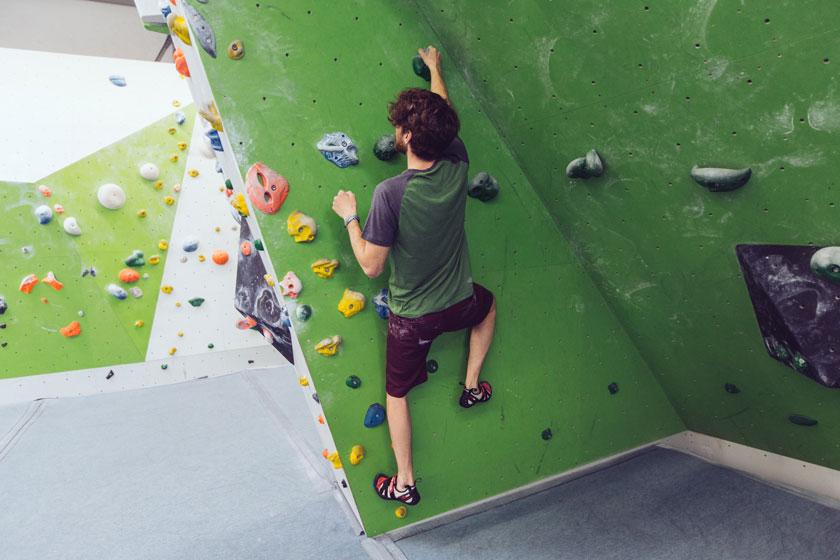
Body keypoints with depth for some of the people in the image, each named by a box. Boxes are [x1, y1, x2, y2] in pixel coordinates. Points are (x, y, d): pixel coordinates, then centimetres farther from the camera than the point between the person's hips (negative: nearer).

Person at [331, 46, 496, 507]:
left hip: (411, 317, -3)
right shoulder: (456, 168, -13)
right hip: (459, 303, 3)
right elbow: (444, 116, 8)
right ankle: (472, 386, 40)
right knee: (488, 304, 40)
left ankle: (404, 482, 32)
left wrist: (349, 216, -6)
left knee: (397, 392, 21)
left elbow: (371, 265, -20)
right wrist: (434, 68, 25)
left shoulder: (390, 193, -28)